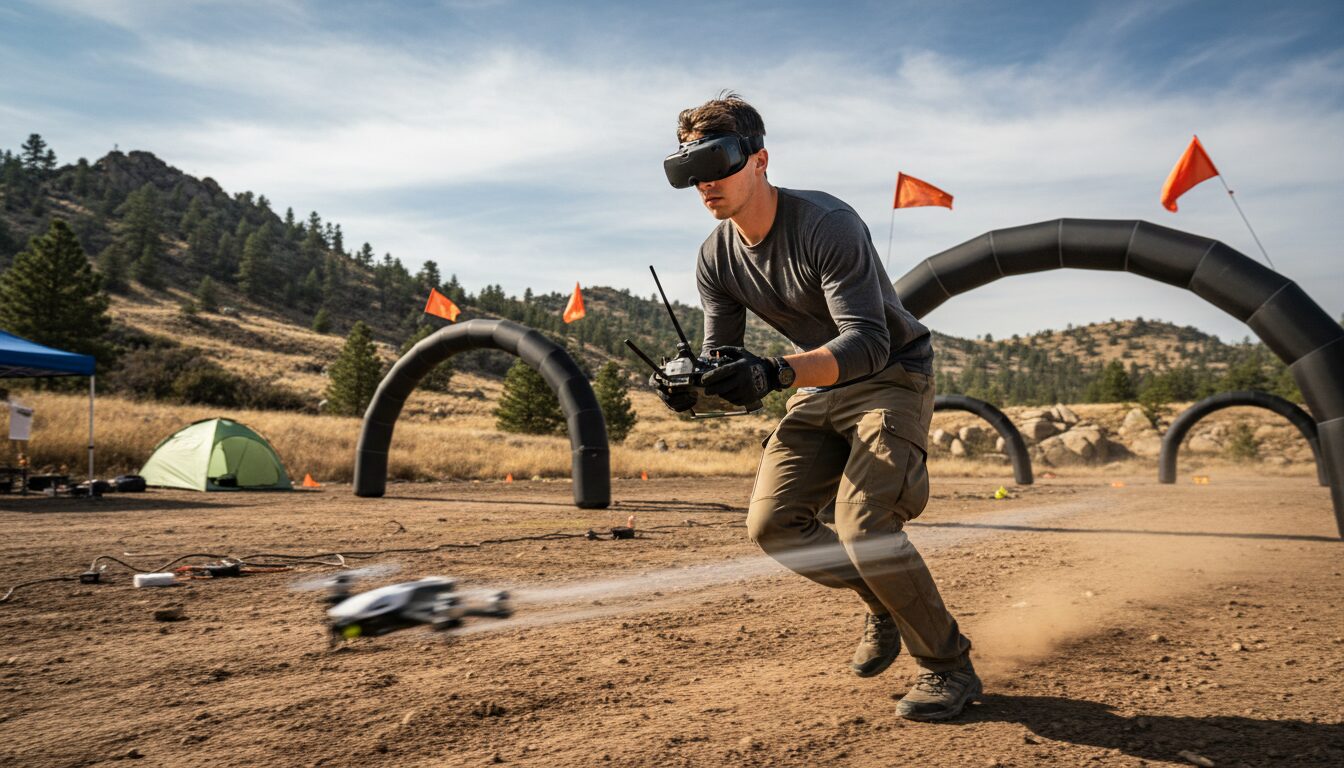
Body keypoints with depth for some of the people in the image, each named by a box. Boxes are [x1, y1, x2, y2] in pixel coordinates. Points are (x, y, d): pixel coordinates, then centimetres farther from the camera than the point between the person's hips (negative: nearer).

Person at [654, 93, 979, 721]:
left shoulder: (827, 225, -26)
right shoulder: (716, 258, -5)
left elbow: (867, 343, -34)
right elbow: (722, 356, -4)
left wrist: (774, 373, -49)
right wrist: (687, 387, -27)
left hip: (893, 377, -6)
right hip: (820, 389, 7)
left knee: (861, 524, -23)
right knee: (771, 524, -4)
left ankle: (949, 666, 1)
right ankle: (885, 605, 21)